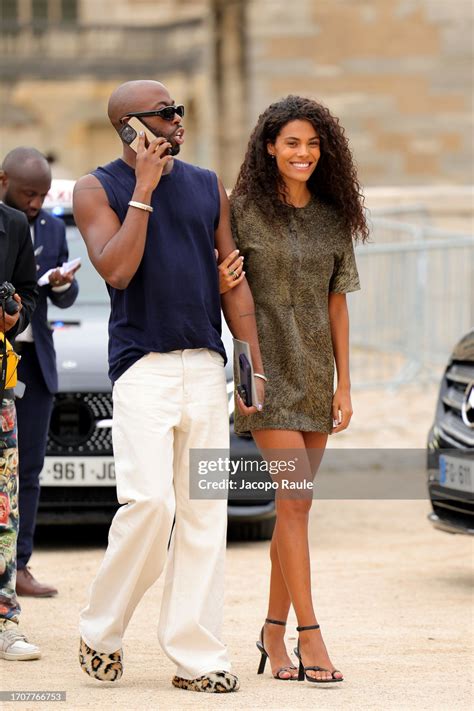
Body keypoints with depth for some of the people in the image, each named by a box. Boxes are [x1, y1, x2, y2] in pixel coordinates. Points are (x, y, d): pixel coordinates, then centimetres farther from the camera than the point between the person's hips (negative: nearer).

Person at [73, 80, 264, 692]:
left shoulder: (208, 187, 14)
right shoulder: (98, 189, 2)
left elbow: (233, 281, 14)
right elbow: (116, 270, -13)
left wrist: (256, 367, 8)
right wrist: (144, 189, -12)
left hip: (206, 366, 5)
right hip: (142, 363, -5)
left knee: (205, 514, 1)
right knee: (150, 501, -17)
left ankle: (195, 657, 5)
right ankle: (100, 633, 2)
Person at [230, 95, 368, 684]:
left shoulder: (333, 217, 9)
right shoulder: (244, 210, -3)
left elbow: (335, 304, 11)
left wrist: (344, 386, 8)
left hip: (316, 370, 5)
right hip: (267, 365, -5)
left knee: (295, 504, 6)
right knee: (295, 497, -13)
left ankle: (274, 630, 15)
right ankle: (309, 635, -13)